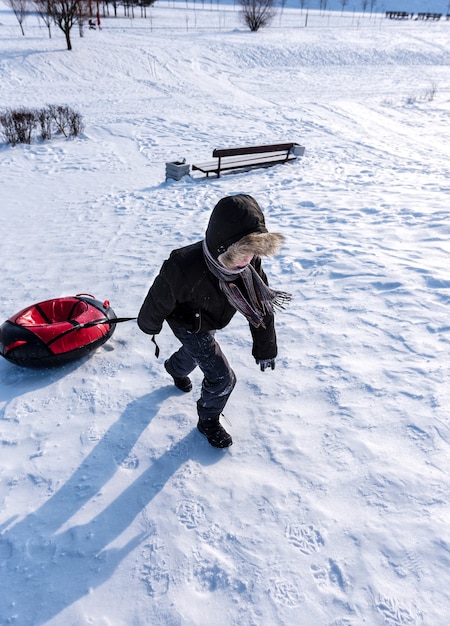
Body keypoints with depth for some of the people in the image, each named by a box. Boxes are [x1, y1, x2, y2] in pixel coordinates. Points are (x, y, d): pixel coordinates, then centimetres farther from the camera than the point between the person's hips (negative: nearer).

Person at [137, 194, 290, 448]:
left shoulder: (250, 262, -29)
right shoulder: (184, 268, -45)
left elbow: (261, 305, -15)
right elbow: (159, 299, -24)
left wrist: (265, 349, -6)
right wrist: (150, 325, -4)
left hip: (212, 320, 6)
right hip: (188, 324, -6)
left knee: (195, 351, 34)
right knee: (222, 378, -7)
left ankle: (176, 369, 71)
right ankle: (208, 420, 25)